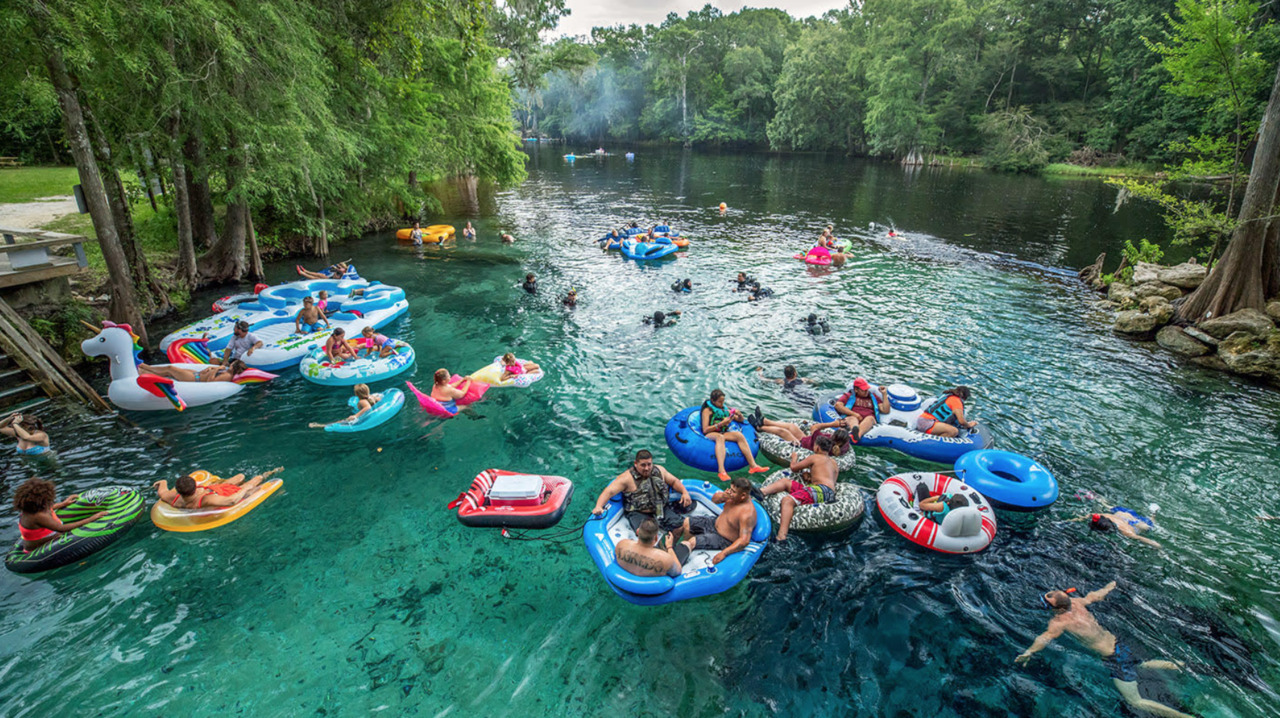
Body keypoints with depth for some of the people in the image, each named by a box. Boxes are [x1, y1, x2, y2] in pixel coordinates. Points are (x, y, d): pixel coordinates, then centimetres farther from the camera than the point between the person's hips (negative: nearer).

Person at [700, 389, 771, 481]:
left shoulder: (724, 409, 20)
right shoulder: (707, 410, 2)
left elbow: (741, 420, 26)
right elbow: (705, 430, -11)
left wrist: (739, 414, 3)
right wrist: (721, 423, -17)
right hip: (710, 434, -5)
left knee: (739, 435, -22)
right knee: (720, 436, -39)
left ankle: (753, 465, -28)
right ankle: (721, 471, -57)